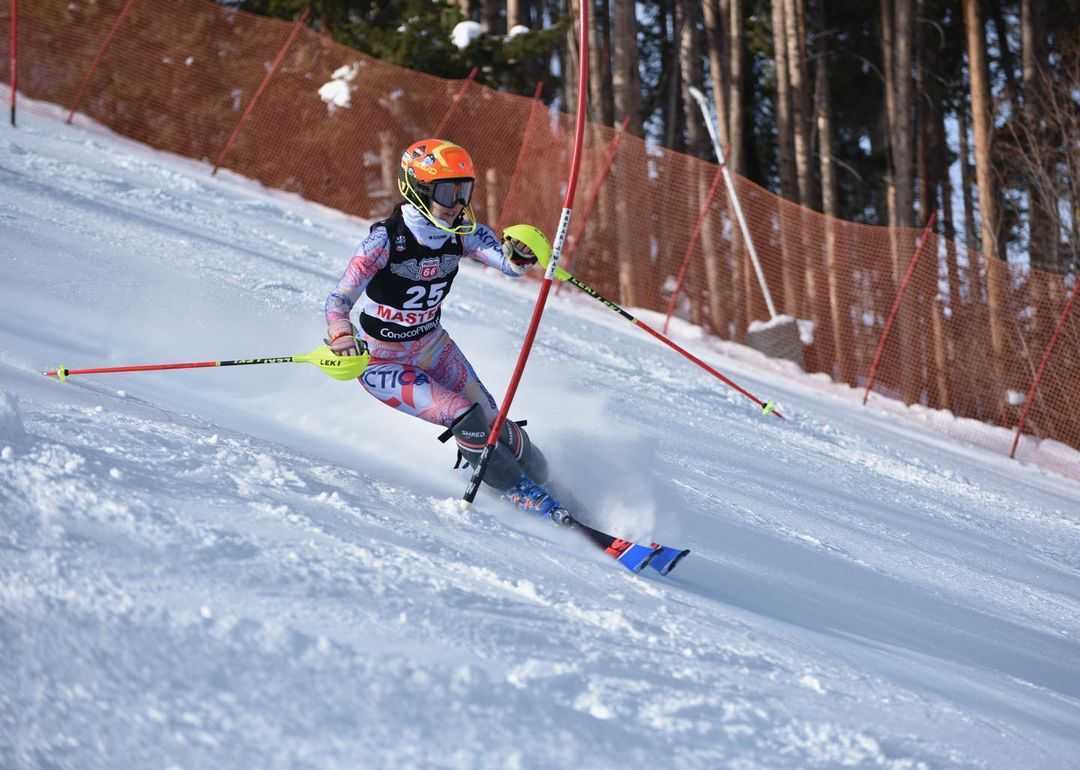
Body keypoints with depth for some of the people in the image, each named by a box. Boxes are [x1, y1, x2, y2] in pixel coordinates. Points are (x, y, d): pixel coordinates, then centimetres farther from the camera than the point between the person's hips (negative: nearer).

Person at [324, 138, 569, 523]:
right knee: (467, 420, -20)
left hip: (433, 346, 5)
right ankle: (520, 492, -2)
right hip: (382, 361, -5)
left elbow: (510, 265, -26)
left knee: (496, 426, 1)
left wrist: (522, 251, -50)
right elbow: (339, 299, -29)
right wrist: (341, 336, -50)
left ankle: (542, 482, 24)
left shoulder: (463, 232, -12)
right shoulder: (386, 238, -26)